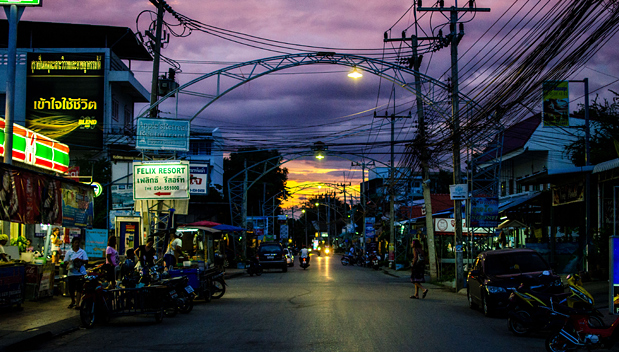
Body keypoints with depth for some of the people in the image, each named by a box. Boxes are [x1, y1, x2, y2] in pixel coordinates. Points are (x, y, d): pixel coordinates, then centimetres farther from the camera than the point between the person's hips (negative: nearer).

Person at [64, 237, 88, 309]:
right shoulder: (69, 252, 8)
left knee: (79, 289, -6)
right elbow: (65, 261, 7)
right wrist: (69, 263, -15)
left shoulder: (82, 252, 5)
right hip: (71, 273, 2)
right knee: (71, 289, 6)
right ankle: (73, 301, 30)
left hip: (80, 273, -1)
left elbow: (86, 261, 1)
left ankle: (77, 303, -3)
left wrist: (79, 260, -17)